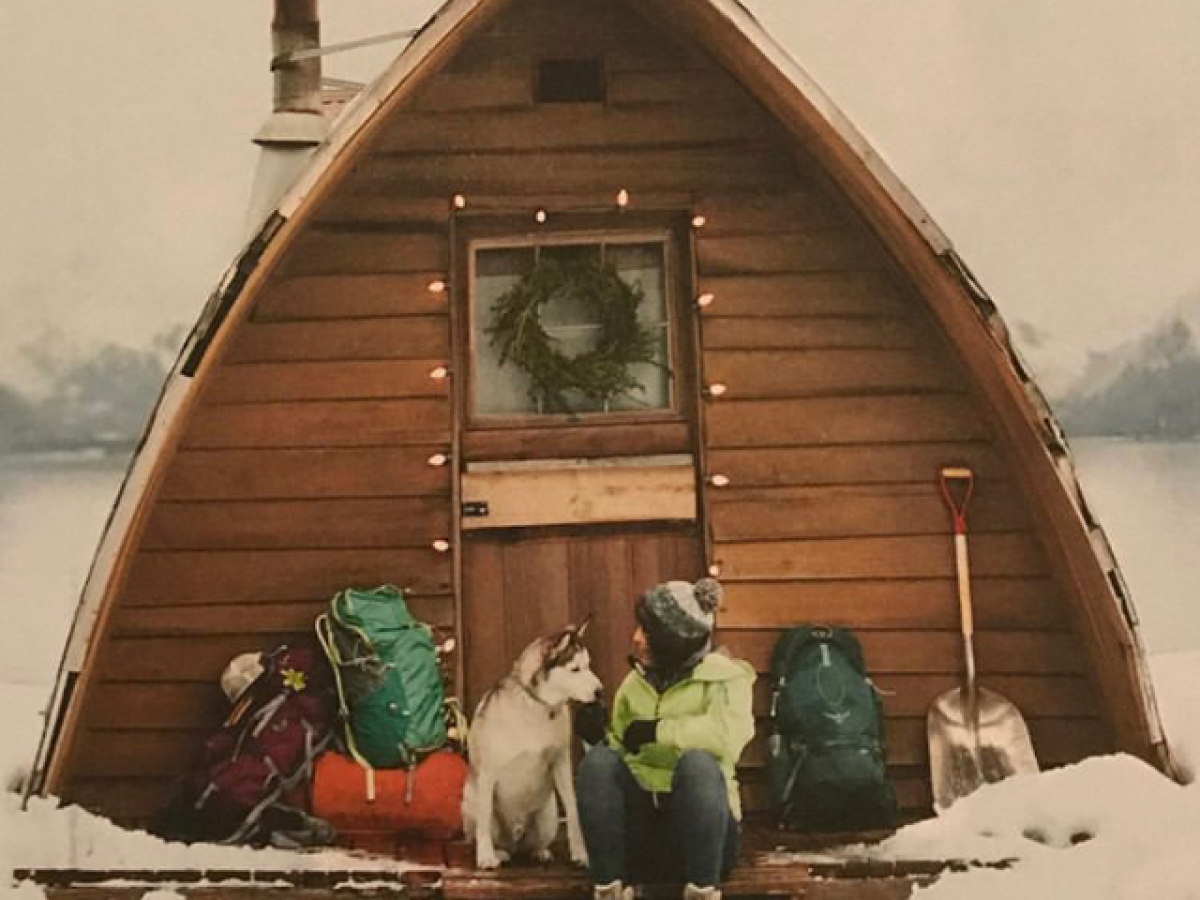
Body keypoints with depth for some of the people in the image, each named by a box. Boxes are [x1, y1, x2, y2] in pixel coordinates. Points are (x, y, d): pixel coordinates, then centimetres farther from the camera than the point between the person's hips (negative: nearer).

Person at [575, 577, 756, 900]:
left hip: (701, 822, -4)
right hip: (641, 823, 4)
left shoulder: (723, 676, -8)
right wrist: (599, 734, -8)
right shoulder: (635, 682, 8)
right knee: (599, 760, -24)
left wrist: (657, 730, -24)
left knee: (697, 762, -35)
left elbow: (730, 730, -30)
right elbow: (622, 749, 12)